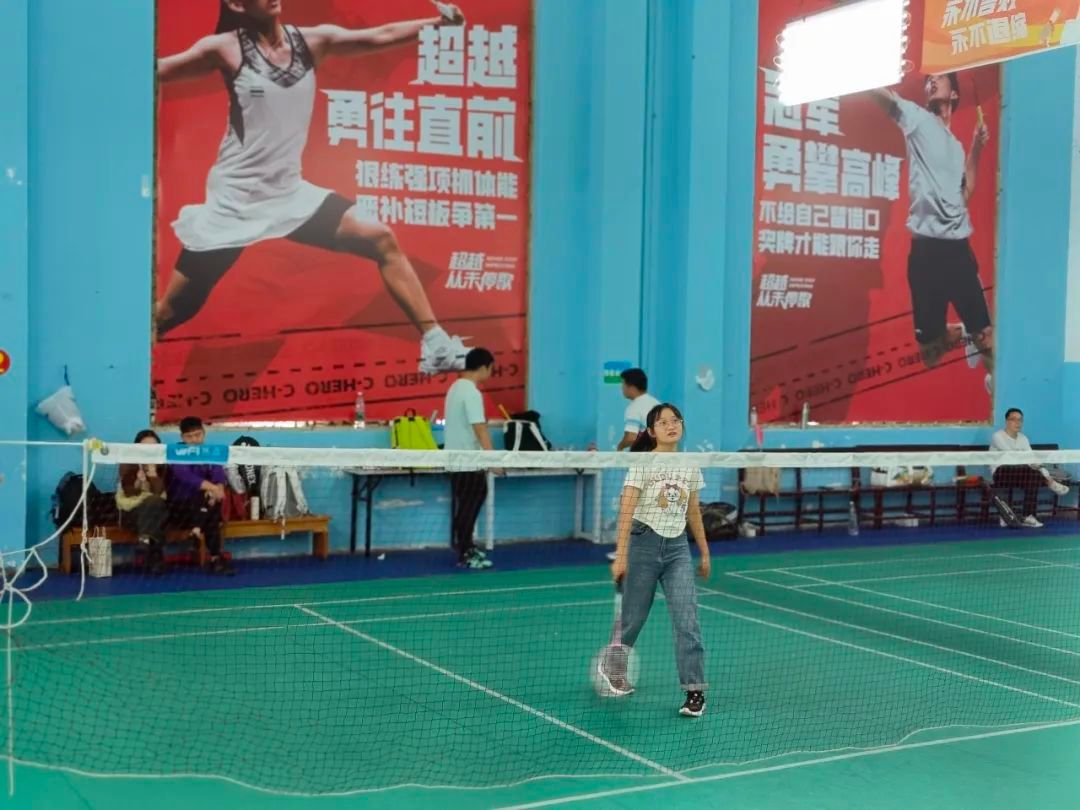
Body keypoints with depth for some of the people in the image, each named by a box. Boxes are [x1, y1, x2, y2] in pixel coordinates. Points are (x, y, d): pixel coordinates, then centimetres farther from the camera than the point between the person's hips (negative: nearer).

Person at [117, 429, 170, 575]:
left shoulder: (162, 464, 3)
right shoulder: (128, 463, 0)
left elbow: (158, 492, -13)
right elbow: (128, 492, -11)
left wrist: (152, 470, -19)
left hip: (155, 510, 2)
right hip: (130, 510, -2)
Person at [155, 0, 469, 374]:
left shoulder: (312, 41, 1)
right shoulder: (225, 48, -9)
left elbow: (382, 35, -4)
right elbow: (159, 71, -5)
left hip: (289, 193, 4)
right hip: (234, 201, -4)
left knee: (381, 239, -6)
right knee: (172, 311, -1)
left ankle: (435, 346, 0)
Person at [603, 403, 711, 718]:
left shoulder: (691, 465, 6)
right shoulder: (643, 464, -8)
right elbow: (626, 510, -14)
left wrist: (704, 553, 16)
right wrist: (620, 556, -21)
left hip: (677, 548, 3)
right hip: (644, 544, -3)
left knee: (687, 620, -8)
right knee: (633, 618, 9)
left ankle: (695, 691, -5)